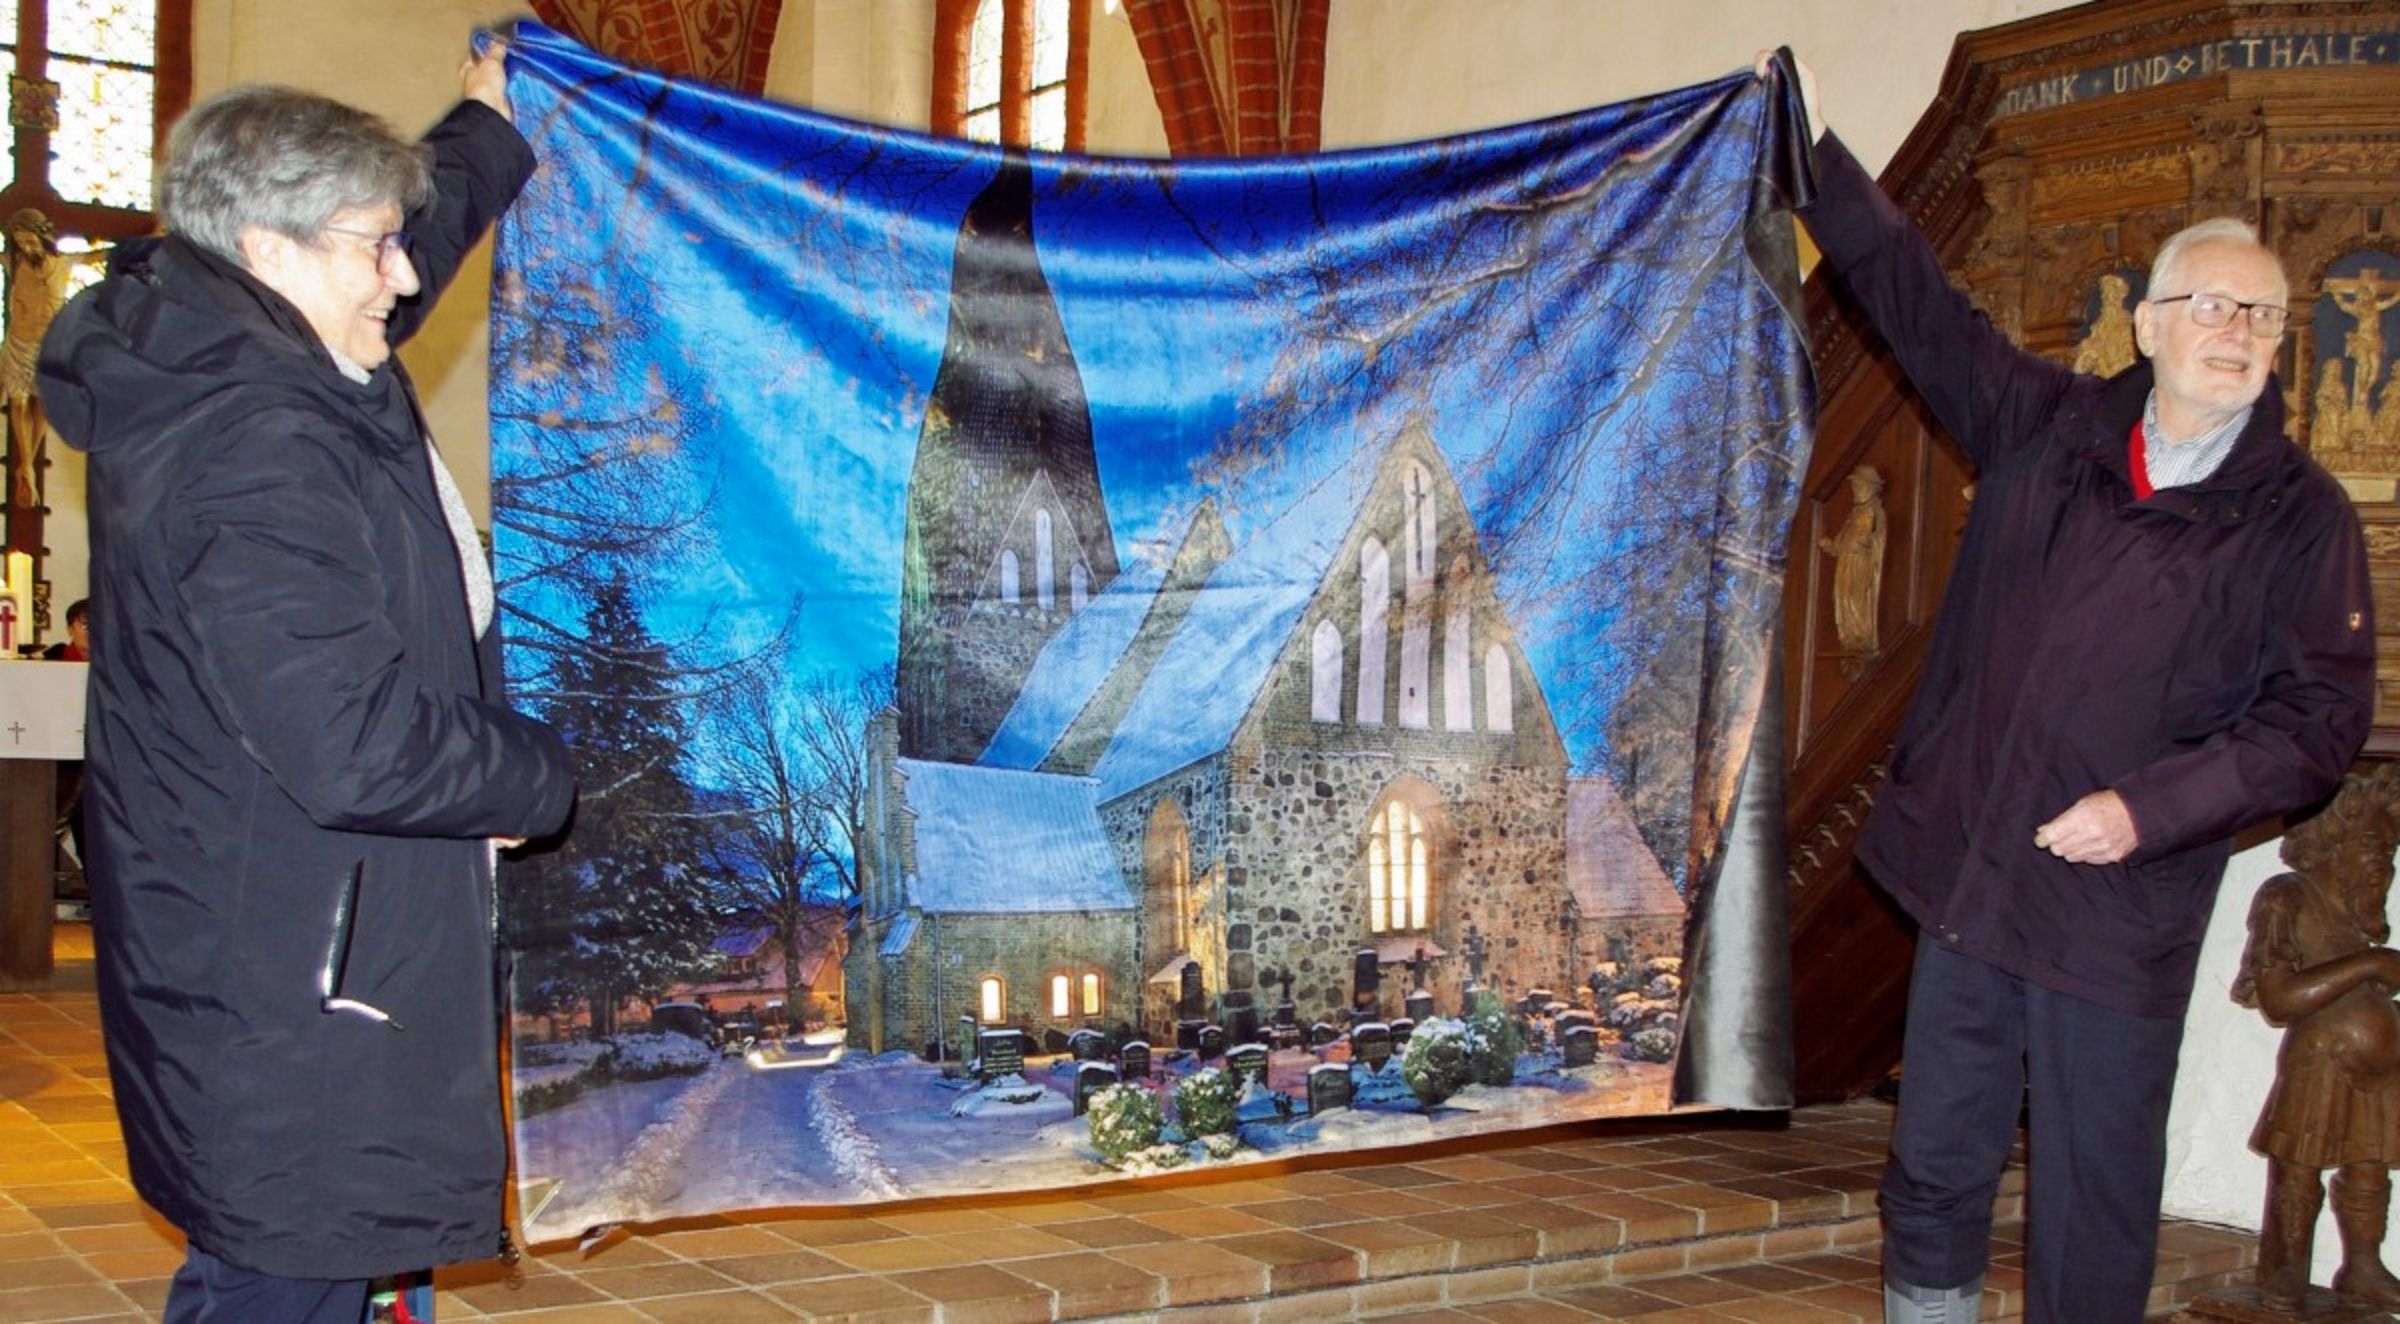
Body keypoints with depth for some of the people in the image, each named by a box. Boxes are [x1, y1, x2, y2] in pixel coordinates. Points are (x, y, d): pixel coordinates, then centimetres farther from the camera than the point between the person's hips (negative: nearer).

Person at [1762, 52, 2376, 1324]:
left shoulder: (2300, 518, -2)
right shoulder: (2048, 425, 6)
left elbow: (2320, 716, -6)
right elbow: (1914, 299, 12)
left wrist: (2149, 806, -17)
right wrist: (1817, 153, 11)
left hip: (2121, 910, -3)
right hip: (1968, 872, 3)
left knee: (2093, 1195, 3)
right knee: (1933, 1168, 14)